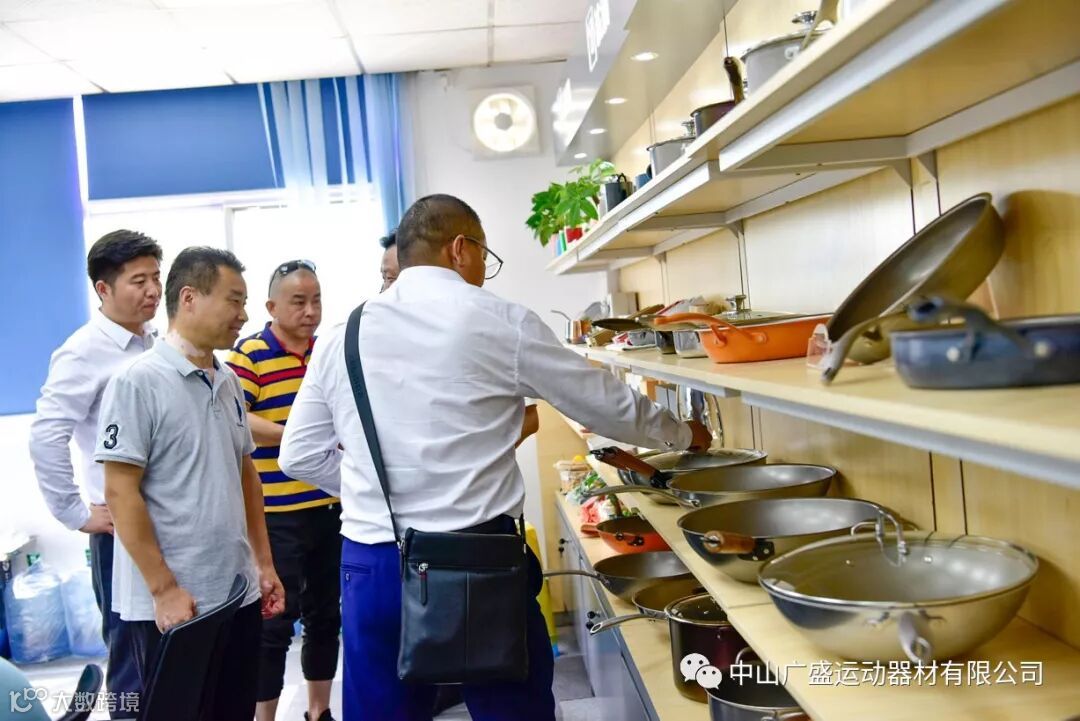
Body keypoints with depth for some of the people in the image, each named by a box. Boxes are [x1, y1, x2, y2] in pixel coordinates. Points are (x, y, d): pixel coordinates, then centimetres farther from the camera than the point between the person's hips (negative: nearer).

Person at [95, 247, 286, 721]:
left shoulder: (228, 381, 9)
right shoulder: (137, 382, -12)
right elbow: (120, 492, -14)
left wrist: (264, 564, 13)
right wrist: (164, 589, -16)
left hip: (238, 594, 7)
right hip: (168, 604, -6)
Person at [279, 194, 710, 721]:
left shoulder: (340, 336, 5)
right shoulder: (501, 323, -5)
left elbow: (299, 455, 9)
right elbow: (607, 404, 3)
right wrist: (682, 434, 21)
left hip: (370, 569, 4)